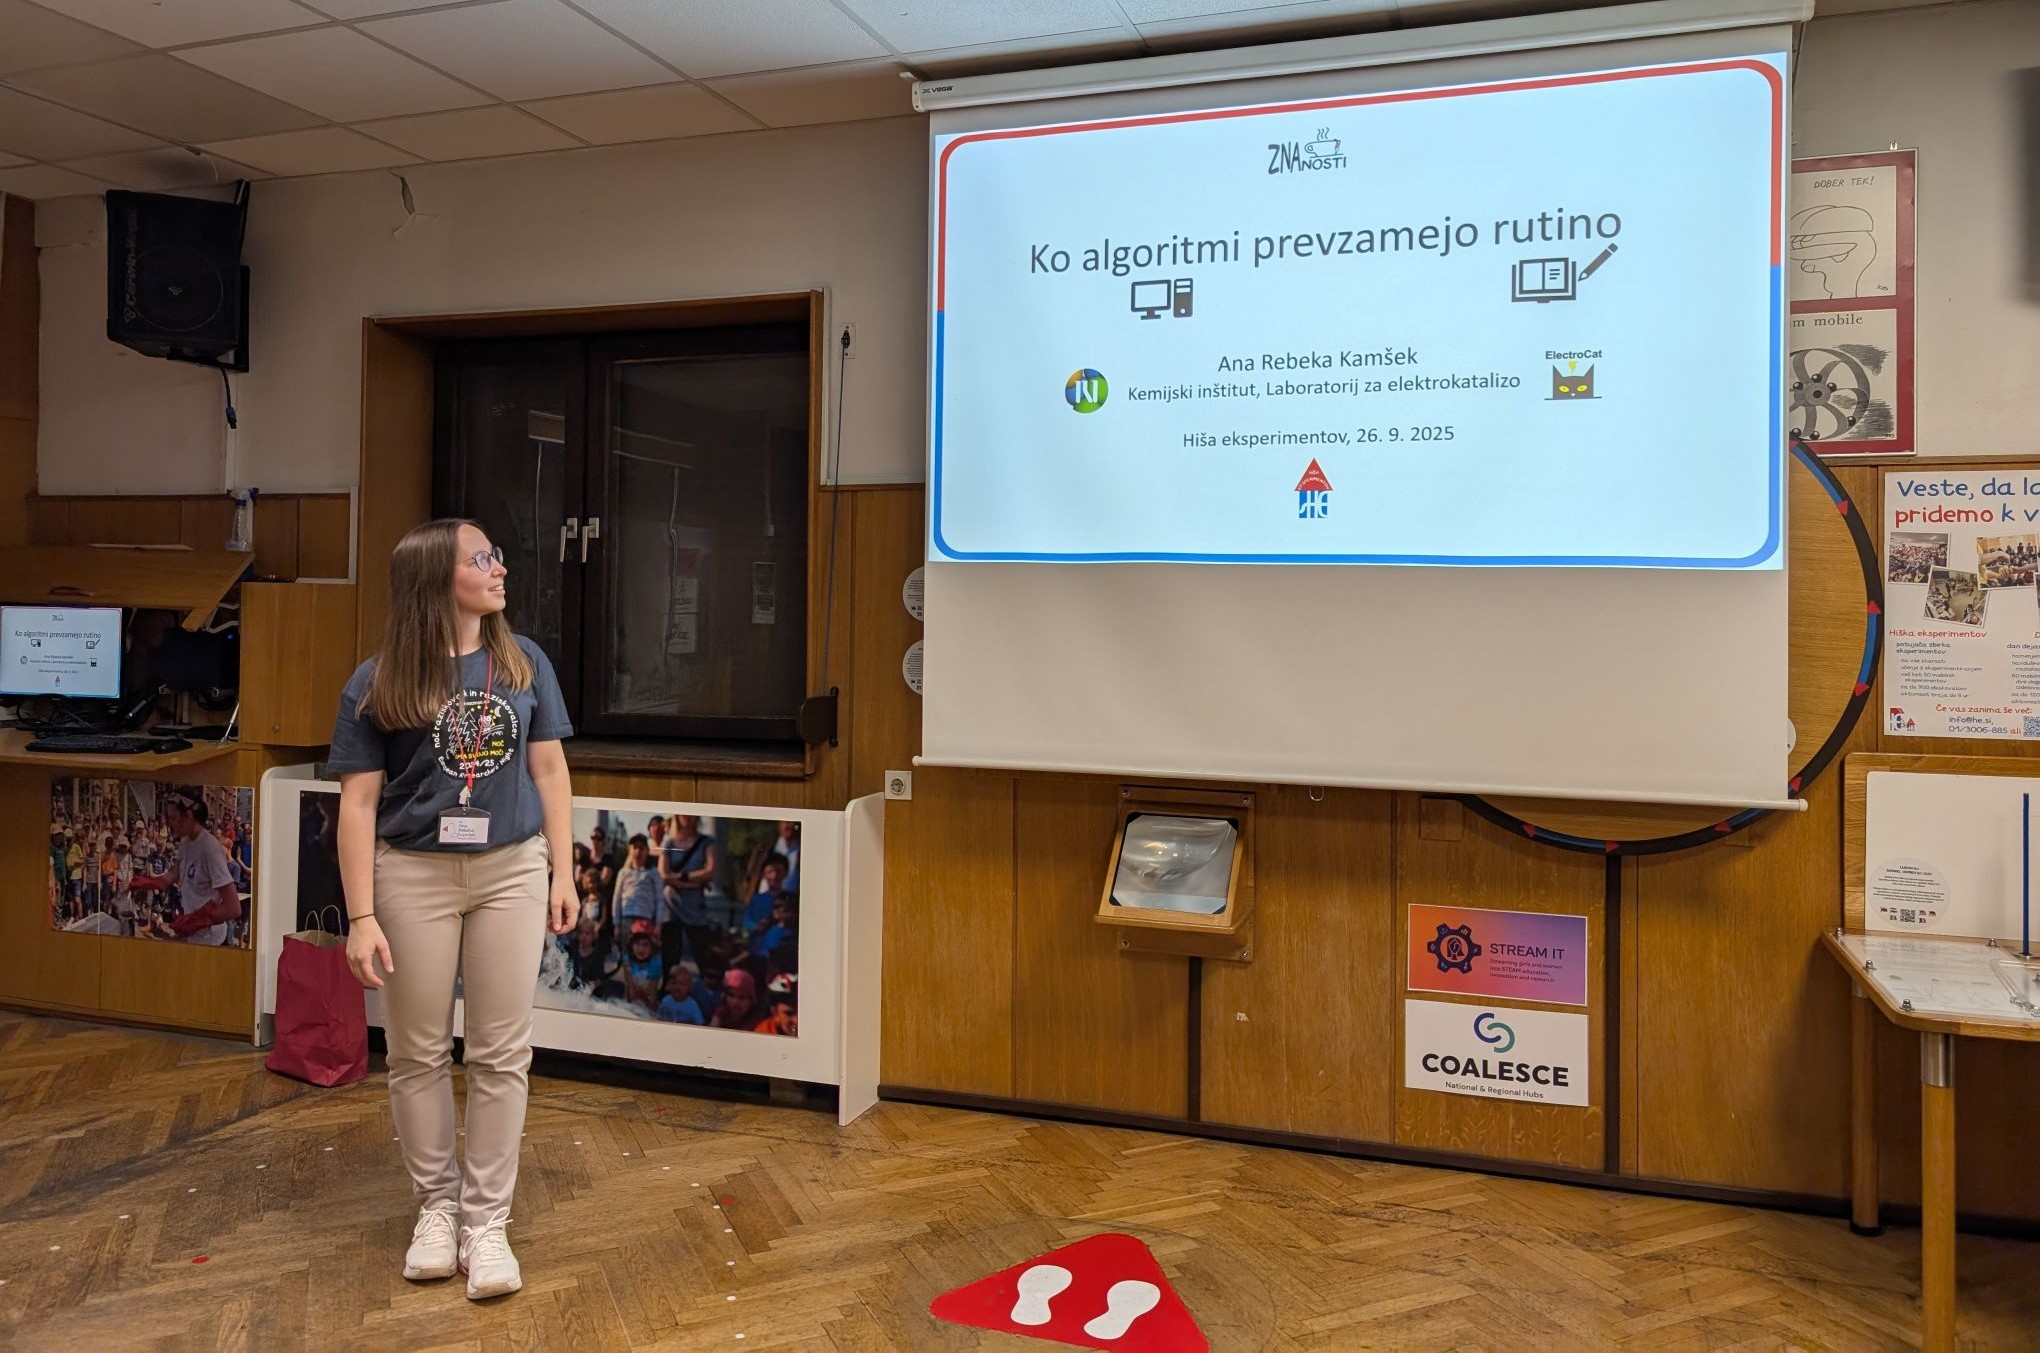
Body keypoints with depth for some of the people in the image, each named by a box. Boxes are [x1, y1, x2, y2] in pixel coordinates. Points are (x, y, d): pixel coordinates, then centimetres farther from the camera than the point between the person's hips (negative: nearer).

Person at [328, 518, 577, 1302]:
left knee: (501, 1054, 5)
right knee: (419, 1053, 10)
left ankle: (488, 1220, 18)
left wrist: (563, 873, 4)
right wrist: (362, 916, -9)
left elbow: (549, 773, 7)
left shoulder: (524, 663, 2)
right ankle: (436, 1205, 29)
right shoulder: (379, 682, -5)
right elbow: (359, 804, -5)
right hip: (415, 875, -1)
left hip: (512, 870, 2)